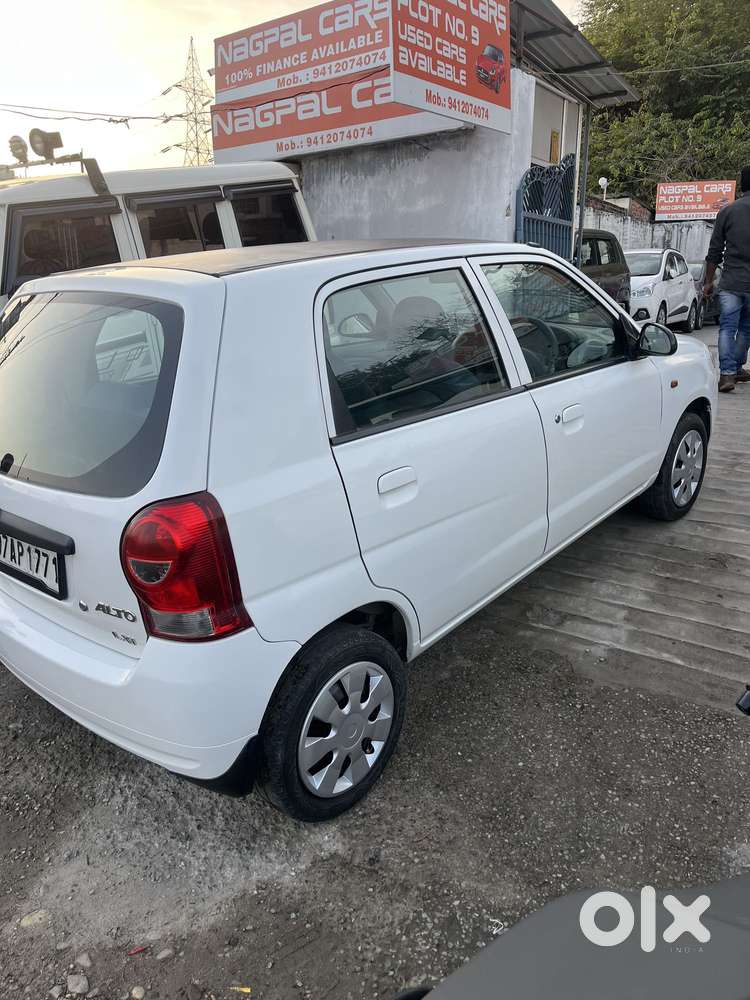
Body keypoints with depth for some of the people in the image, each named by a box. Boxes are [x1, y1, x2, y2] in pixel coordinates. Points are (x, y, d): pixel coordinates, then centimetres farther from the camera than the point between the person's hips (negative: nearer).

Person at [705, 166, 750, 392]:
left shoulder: (728, 211, 1)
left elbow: (714, 252, 3)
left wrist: (708, 281, 12)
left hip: (730, 282, 0)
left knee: (727, 328, 1)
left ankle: (727, 373, -11)